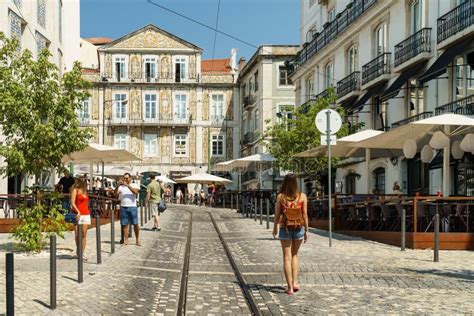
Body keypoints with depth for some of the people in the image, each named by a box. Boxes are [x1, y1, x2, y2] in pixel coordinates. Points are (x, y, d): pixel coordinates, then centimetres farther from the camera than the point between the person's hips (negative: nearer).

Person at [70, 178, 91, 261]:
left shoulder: (84, 191, 17)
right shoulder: (75, 190, -2)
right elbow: (72, 203, -9)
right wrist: (78, 212, -18)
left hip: (86, 214, 5)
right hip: (78, 214, -5)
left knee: (84, 234, -1)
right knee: (77, 235, -1)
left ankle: (82, 253, 0)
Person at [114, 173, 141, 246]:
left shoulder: (135, 185, 5)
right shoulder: (121, 186, 9)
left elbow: (135, 191, -16)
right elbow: (115, 194, -3)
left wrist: (127, 185, -22)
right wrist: (117, 186, -16)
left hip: (132, 207, -1)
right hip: (123, 207, 2)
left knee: (135, 224, -1)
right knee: (125, 224, 2)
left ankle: (137, 239, 11)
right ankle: (126, 240, 7)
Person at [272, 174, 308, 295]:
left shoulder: (280, 196, -8)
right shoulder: (302, 196, -6)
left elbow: (277, 214, -4)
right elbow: (305, 215, -5)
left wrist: (275, 228, 11)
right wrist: (306, 230, 5)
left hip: (285, 228, -1)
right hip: (299, 228, 1)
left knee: (287, 257, 5)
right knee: (295, 254, 20)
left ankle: (290, 287, 2)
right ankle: (295, 282, 13)